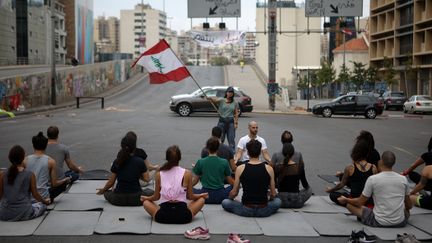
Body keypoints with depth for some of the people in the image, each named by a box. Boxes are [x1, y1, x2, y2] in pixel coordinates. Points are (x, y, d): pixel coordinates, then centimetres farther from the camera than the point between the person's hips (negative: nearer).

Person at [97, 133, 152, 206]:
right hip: (135, 199, -1)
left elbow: (111, 182, 3)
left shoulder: (116, 162, 0)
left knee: (106, 192, 32)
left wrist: (103, 190, 22)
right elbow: (147, 179, -2)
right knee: (151, 192, 26)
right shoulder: (140, 161, -4)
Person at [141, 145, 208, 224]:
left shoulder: (159, 174, 3)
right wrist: (202, 195, 27)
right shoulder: (187, 173, -1)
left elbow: (156, 197, 11)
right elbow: (190, 196, 7)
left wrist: (146, 198, 33)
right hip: (183, 216, 0)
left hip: (162, 217, 1)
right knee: (201, 199, 25)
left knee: (146, 202, 29)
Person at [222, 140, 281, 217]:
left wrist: (230, 198, 22)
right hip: (264, 212, 1)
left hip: (246, 211, -1)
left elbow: (234, 193, -1)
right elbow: (273, 194, 2)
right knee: (278, 201, 29)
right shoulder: (269, 169, -6)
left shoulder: (240, 169, -8)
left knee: (225, 202, 22)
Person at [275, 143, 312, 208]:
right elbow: (305, 185, 3)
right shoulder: (299, 166, -11)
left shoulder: (277, 167, -9)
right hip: (296, 202, 0)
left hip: (281, 201, 1)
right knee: (309, 189, 30)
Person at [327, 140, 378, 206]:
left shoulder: (350, 168, -9)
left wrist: (330, 190, 18)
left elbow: (341, 184, 1)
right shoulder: (373, 168, -3)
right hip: (370, 202, 4)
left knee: (333, 195, 16)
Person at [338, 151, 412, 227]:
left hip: (379, 222, -1)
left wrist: (345, 199, 18)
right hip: (400, 223, 1)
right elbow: (409, 206, 10)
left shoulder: (372, 179, -11)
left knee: (350, 204, 14)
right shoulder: (403, 179, -2)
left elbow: (360, 202, -1)